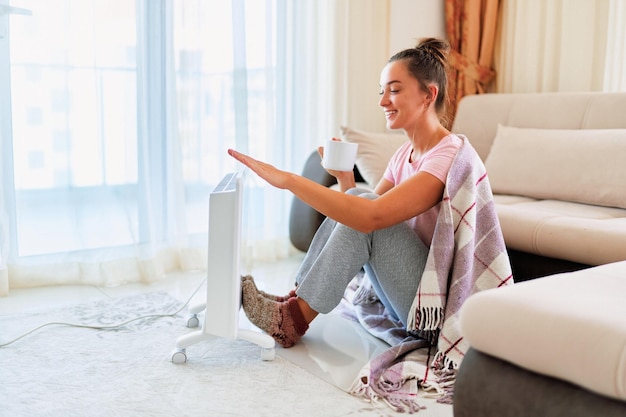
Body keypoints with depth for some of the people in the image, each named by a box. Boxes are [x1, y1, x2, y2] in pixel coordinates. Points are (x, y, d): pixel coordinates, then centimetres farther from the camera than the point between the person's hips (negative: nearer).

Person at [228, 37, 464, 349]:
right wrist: (344, 177, -9)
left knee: (365, 212, -23)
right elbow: (360, 213, 7)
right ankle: (293, 303, -6)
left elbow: (372, 216, -33)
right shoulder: (405, 153, 8)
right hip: (411, 299, 8)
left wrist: (286, 179, -33)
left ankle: (294, 318, -13)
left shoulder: (449, 154, -19)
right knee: (352, 212, -8)